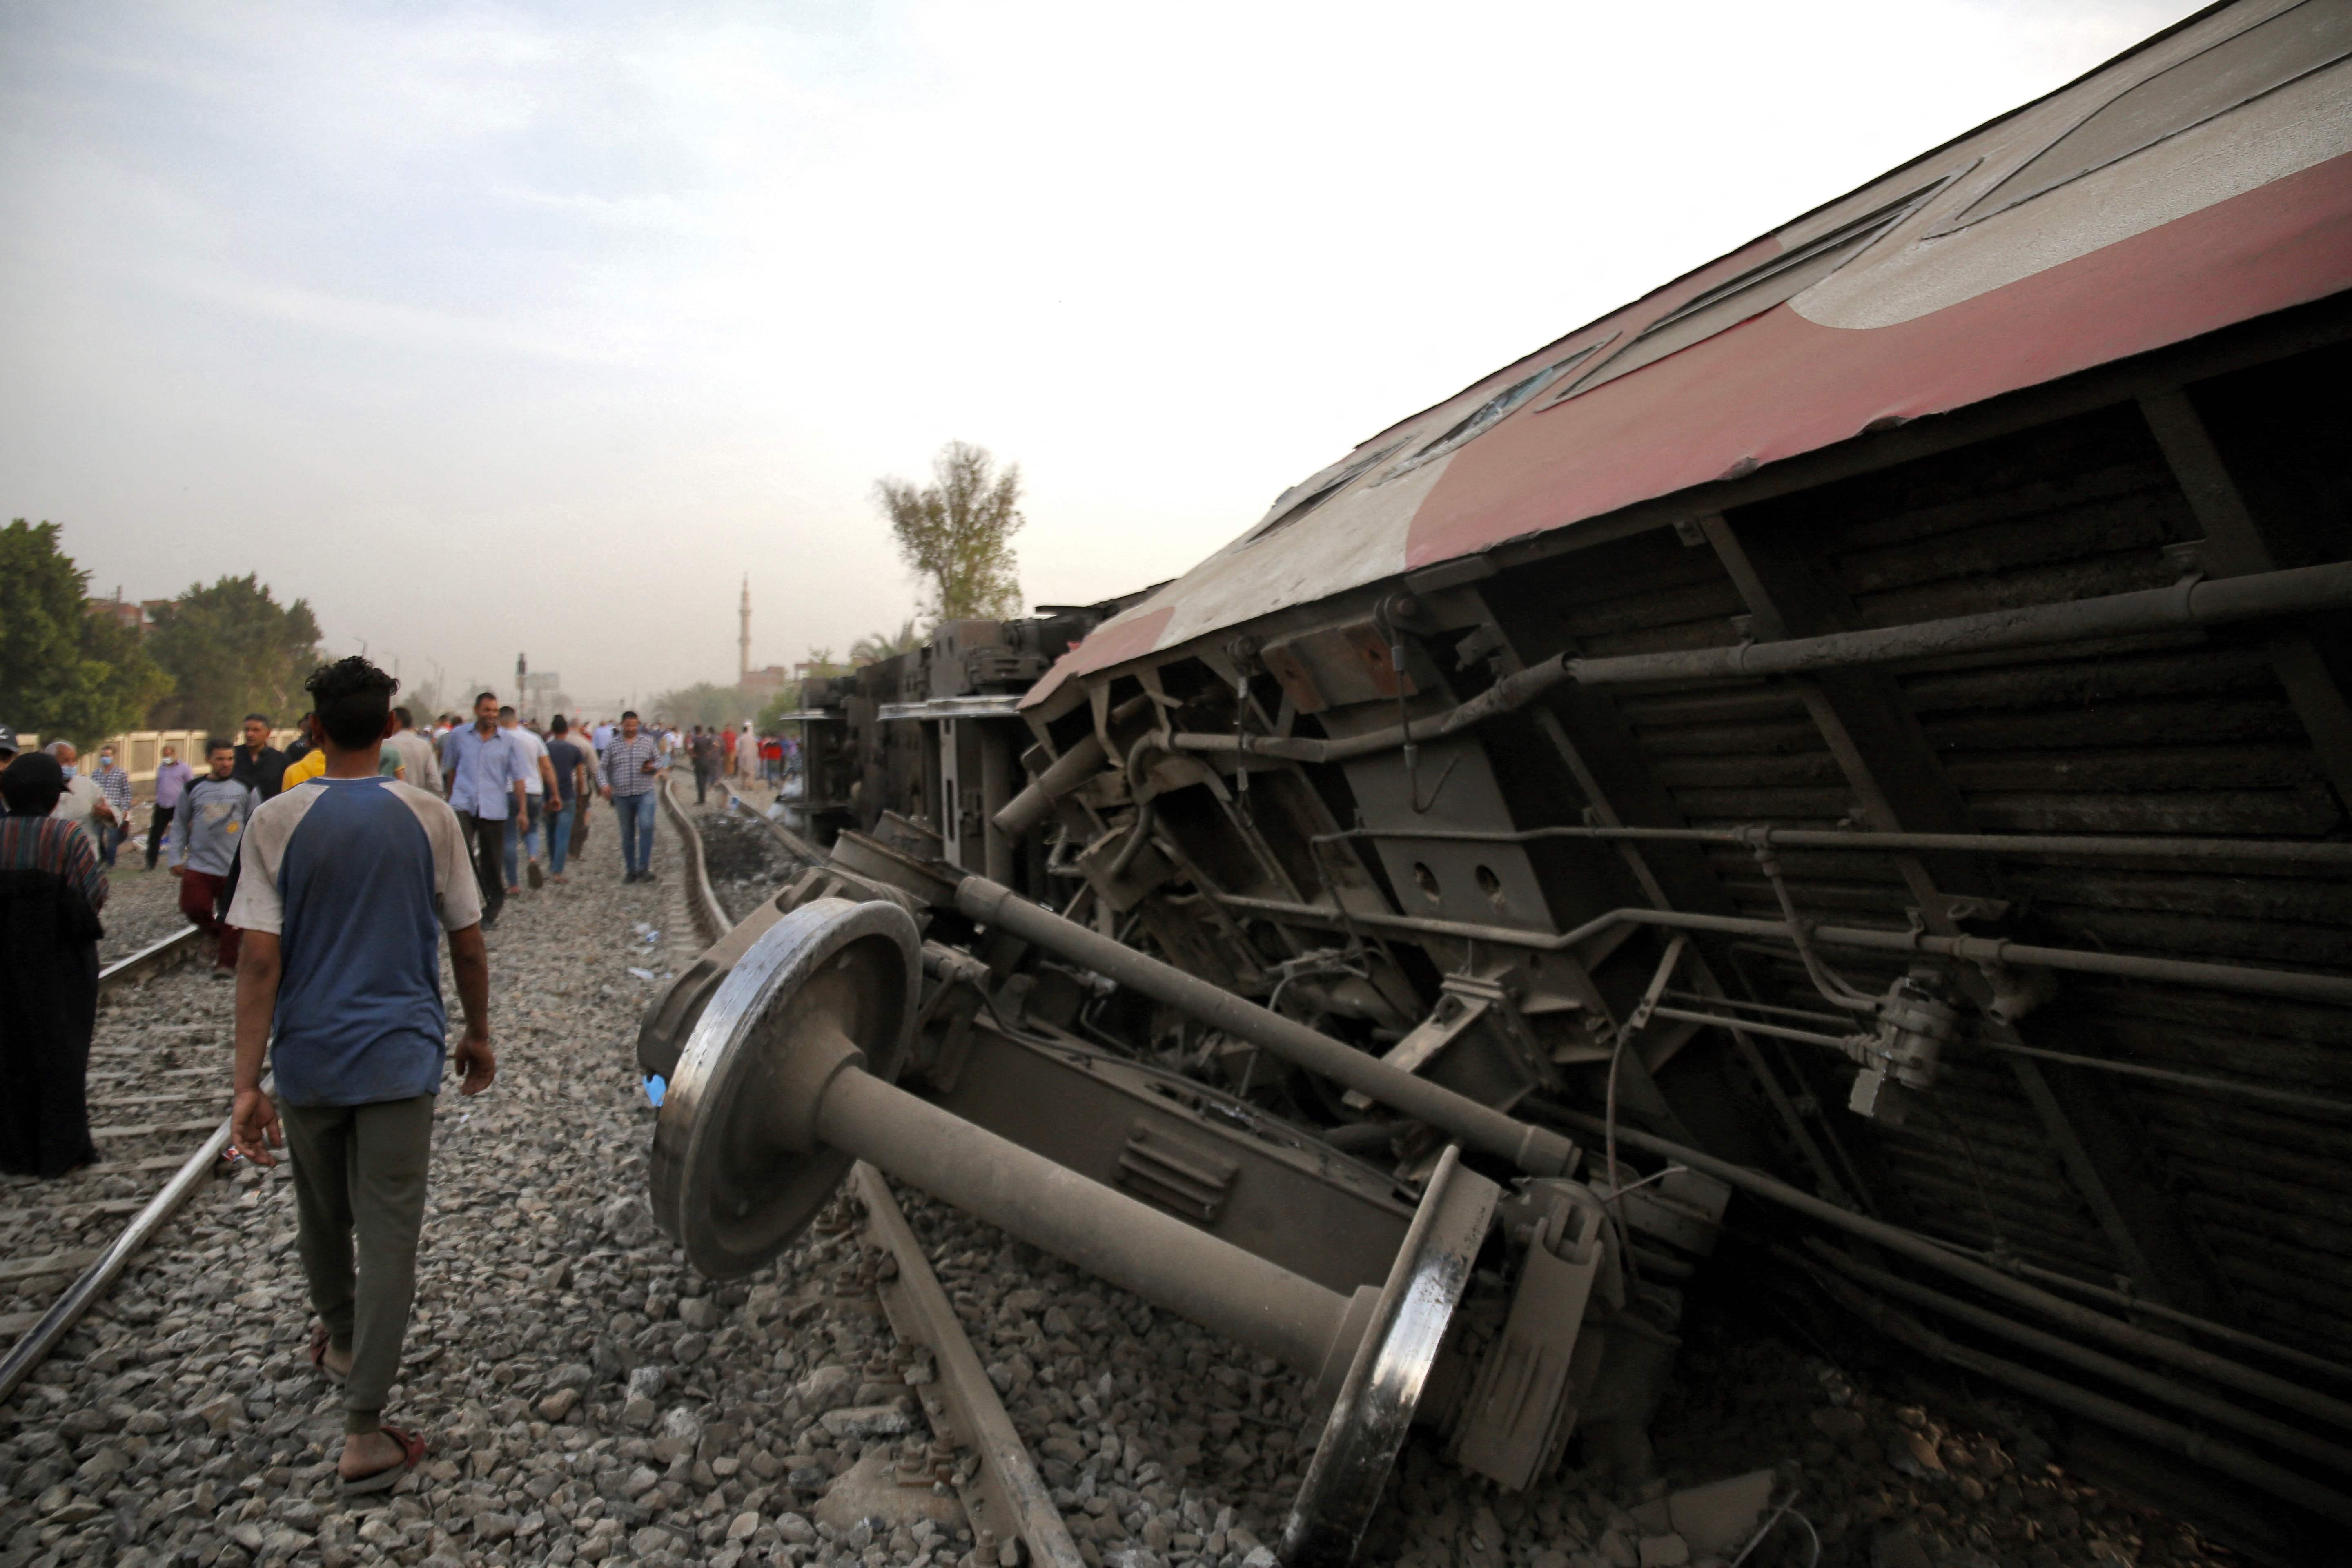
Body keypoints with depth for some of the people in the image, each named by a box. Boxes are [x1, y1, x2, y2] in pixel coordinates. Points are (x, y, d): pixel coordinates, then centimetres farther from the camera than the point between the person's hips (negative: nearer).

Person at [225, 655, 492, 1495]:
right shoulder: (428, 817, -6)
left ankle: (340, 1340, 47)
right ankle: (364, 1430, 3)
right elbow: (467, 944, -1)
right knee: (388, 1234, 2)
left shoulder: (276, 822, -7)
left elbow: (260, 959, -11)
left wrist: (247, 1084, -8)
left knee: (322, 1217, 23)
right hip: (401, 1055, -1)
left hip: (308, 1058, 2)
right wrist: (478, 1035, 13)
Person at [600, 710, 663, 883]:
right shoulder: (613, 745, 6)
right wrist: (605, 785, -8)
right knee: (627, 834, 8)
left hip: (645, 793, -1)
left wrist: (653, 767, -10)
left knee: (646, 826, -19)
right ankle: (630, 870, 18)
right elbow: (604, 768, 9)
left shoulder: (648, 742, 7)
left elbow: (660, 762, 12)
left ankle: (644, 868, -15)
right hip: (622, 795, 1)